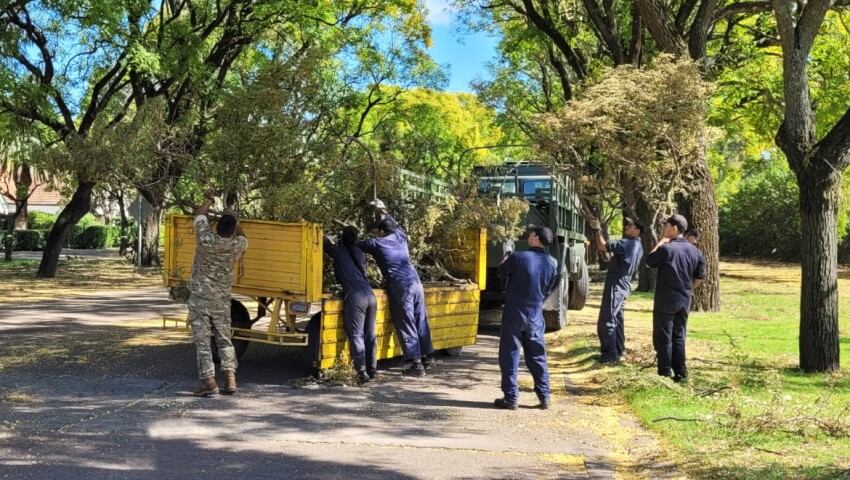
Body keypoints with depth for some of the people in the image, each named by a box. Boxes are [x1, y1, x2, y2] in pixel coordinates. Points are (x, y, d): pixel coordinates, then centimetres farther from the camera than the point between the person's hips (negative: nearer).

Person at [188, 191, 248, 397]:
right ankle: (230, 379, 6)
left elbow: (200, 214, 4)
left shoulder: (205, 239, -14)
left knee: (202, 340, 0)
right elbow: (242, 237, 19)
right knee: (224, 339, 13)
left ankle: (208, 381, -5)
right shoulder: (237, 246, -8)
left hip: (199, 297, -2)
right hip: (222, 299, 3)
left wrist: (209, 199, 22)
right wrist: (232, 218, 30)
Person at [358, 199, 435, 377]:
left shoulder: (377, 244, 1)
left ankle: (416, 365, -5)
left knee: (407, 326, -3)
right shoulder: (400, 237, 14)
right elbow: (396, 225, 38)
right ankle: (428, 357, 21)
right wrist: (384, 211, 48)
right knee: (421, 323, 13)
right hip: (416, 283, 6)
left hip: (401, 288, -6)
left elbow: (356, 246, 15)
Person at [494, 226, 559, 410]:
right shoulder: (552, 263, 0)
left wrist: (506, 259, 24)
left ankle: (510, 398, 5)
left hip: (514, 312, -4)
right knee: (537, 356, 14)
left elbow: (502, 273, 4)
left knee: (509, 355, 4)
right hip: (535, 314, 4)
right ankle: (544, 397, 15)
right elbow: (548, 291, 10)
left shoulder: (518, 257, -15)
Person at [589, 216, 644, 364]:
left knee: (606, 321, -8)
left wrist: (597, 229, -11)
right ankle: (619, 350, 25)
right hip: (622, 286, 10)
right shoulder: (636, 246, 14)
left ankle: (611, 354, -6)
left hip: (616, 286, -10)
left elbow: (603, 246, -22)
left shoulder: (628, 244, -18)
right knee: (617, 320, 17)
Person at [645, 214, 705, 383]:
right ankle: (681, 374, 14)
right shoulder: (694, 251, 6)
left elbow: (649, 261, 1)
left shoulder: (666, 248, -15)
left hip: (665, 301, -6)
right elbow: (700, 277, 11)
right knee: (678, 338, 14)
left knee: (663, 338, 2)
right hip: (684, 301, 6)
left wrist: (661, 242, 3)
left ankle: (664, 374, 3)